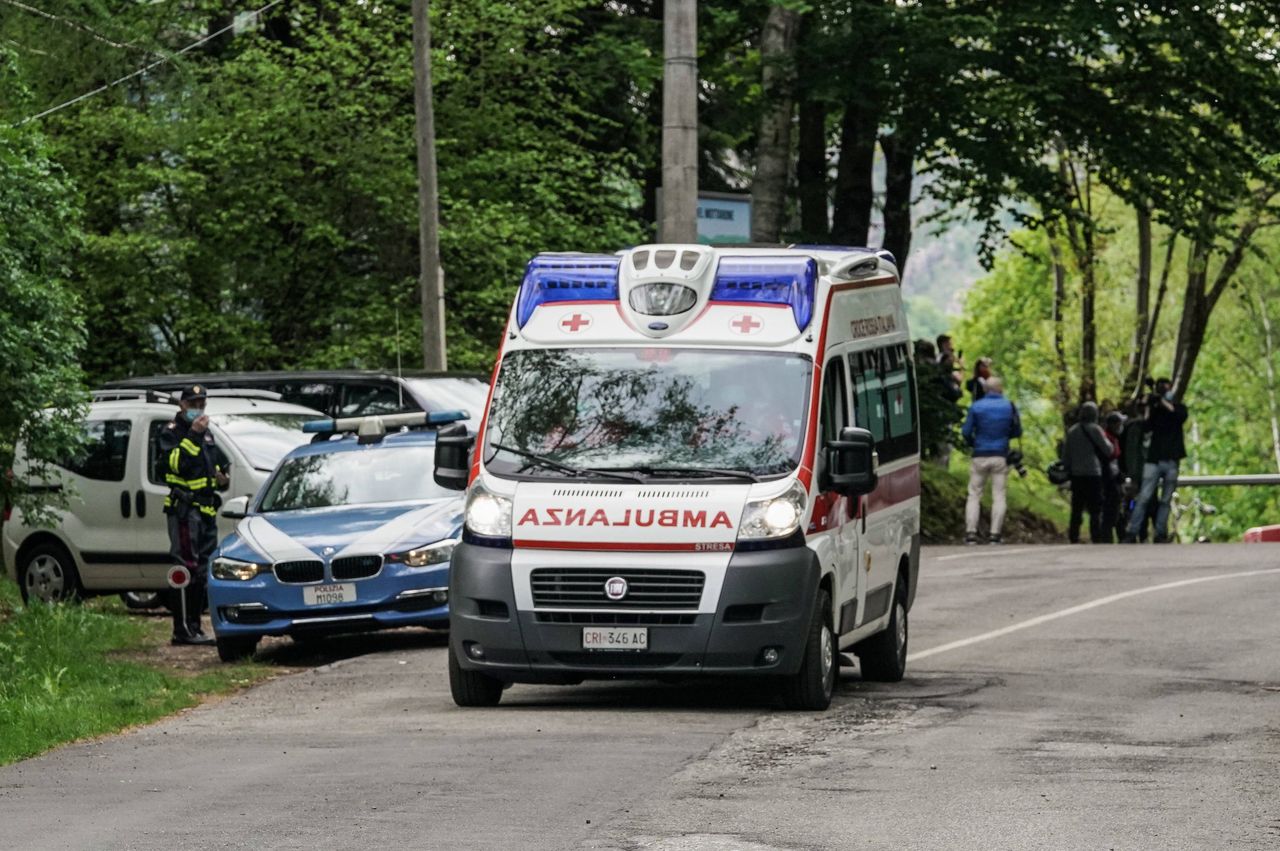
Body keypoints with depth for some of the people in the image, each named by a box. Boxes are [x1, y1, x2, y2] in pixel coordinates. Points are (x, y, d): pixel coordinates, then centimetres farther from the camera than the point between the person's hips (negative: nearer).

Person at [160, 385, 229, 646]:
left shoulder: (206, 433, 23)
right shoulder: (172, 432, -2)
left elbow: (219, 463, 36)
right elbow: (176, 463, -19)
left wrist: (222, 478, 13)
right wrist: (193, 435, -25)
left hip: (207, 509, 9)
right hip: (185, 509, -9)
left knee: (201, 572, 10)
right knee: (187, 568, -14)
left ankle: (194, 627, 16)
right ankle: (183, 630, -17)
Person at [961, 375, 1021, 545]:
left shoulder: (976, 407, -2)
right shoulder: (1009, 407, 2)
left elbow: (966, 431, -2)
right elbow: (1018, 431, 7)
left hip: (980, 456, 0)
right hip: (1000, 457, 0)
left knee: (974, 495, 4)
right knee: (999, 496, 4)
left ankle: (970, 532, -6)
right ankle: (995, 533, -3)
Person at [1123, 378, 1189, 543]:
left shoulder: (1178, 407, 12)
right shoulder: (1154, 410, 11)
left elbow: (1181, 416, -12)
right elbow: (1146, 427, -5)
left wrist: (1164, 402, -14)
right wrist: (1149, 408, -13)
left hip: (1171, 461, 1)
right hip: (1154, 459, -1)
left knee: (1166, 500, 2)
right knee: (1144, 497, -9)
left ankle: (1160, 534, 4)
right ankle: (1132, 533, -12)